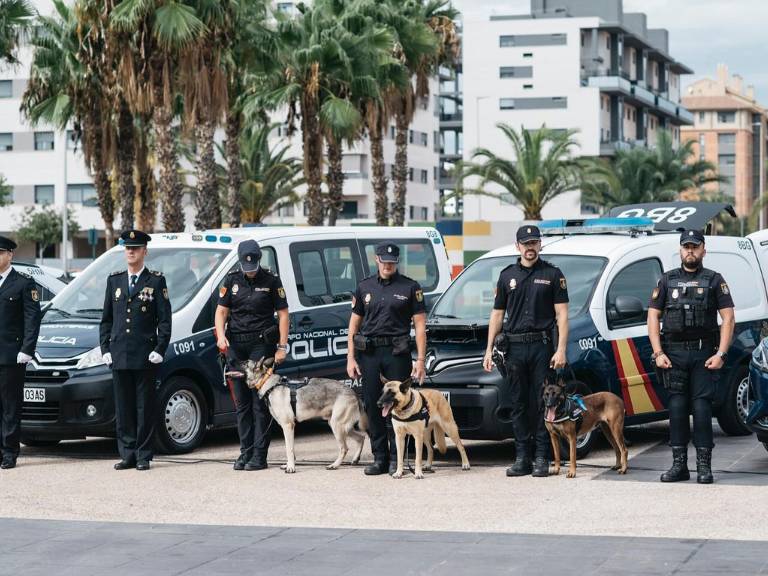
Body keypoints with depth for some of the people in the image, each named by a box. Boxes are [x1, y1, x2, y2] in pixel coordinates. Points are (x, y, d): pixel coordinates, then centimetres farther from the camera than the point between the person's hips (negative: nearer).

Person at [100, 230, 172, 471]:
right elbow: (106, 318, 15)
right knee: (123, 407, 6)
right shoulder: (114, 280, 13)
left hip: (145, 356, -4)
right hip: (119, 356, 4)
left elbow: (164, 319, -1)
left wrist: (159, 350, -9)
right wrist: (105, 349, 6)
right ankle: (128, 454, 12)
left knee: (145, 407, 1)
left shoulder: (156, 281, 2)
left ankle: (143, 457, 5)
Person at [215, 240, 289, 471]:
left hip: (261, 345, -4)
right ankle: (246, 452, 12)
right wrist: (221, 335, -10)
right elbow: (221, 310, 8)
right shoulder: (232, 280, 10)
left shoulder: (271, 281, 1)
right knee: (241, 402, 6)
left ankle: (259, 455, -3)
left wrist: (282, 346, -5)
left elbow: (283, 314, 2)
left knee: (260, 402, -5)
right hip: (236, 345, 4)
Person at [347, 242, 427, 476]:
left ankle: (396, 460, 3)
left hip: (397, 353, -3)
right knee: (372, 407, 3)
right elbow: (354, 323, 13)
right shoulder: (365, 287, 12)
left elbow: (420, 325, 1)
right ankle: (380, 459, 11)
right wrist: (350, 358, 5)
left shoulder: (410, 287, 3)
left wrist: (420, 360, -6)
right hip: (369, 353, 3)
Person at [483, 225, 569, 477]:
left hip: (542, 346, -3)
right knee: (517, 404, 4)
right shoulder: (507, 276, 13)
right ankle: (522, 459, 9)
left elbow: (562, 315, 1)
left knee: (542, 403, -3)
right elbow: (497, 314, 15)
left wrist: (561, 349, -8)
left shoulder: (553, 274, 4)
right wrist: (489, 349, 8)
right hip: (514, 347, 3)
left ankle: (542, 459, 2)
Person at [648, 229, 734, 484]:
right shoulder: (667, 280, 11)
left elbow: (728, 319, 1)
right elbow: (653, 316, 8)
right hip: (674, 354, 2)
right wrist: (658, 353, -2)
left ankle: (704, 466, -1)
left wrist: (721, 354, -8)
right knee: (677, 407, 1)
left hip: (703, 353, -2)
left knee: (702, 407, -5)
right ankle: (679, 465, 6)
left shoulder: (714, 280, 5)